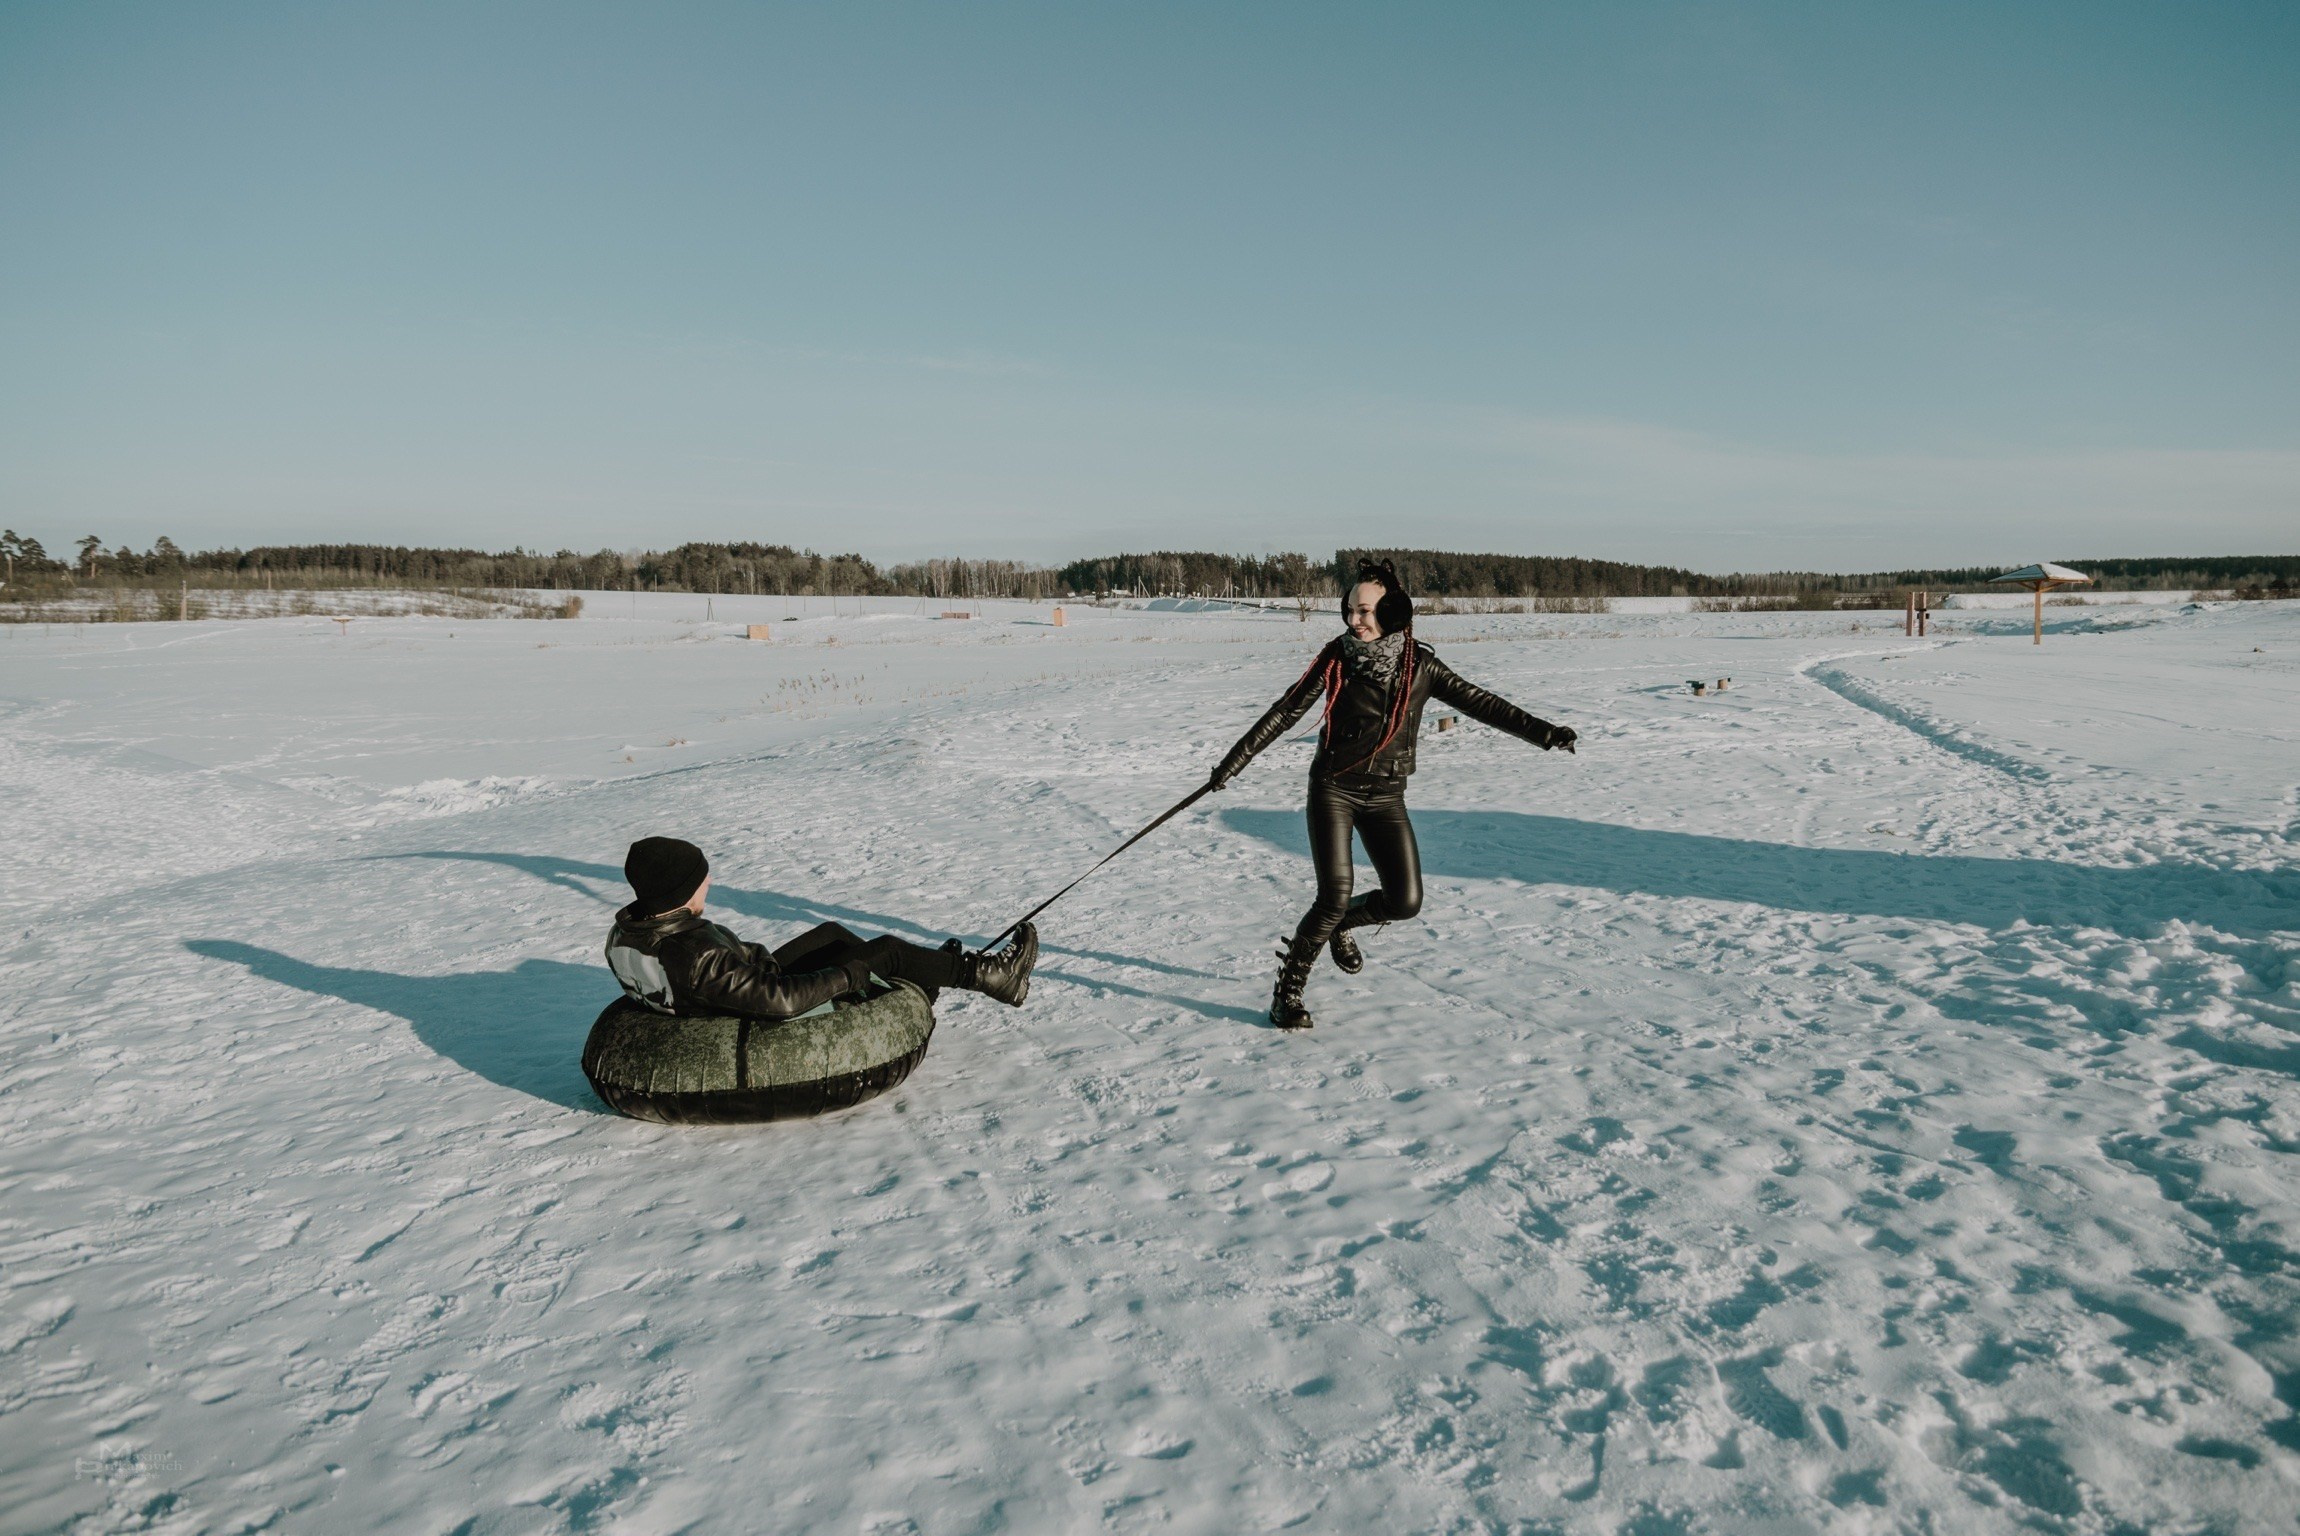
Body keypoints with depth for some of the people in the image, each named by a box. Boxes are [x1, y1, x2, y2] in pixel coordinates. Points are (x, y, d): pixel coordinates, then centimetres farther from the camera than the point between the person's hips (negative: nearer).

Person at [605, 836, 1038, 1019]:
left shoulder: (623, 933, -11)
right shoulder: (694, 954, -38)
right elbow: (779, 1000, -36)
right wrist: (847, 975, -22)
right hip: (764, 1019, -9)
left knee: (832, 933, 21)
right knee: (886, 949, -2)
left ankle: (918, 983, 39)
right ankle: (989, 977, 15)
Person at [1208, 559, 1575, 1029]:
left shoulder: (1419, 665, -2)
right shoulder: (1336, 658, -7)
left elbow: (1479, 702, 1)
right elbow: (1285, 713, -5)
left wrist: (1543, 732, -3)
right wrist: (1233, 762, -6)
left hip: (1385, 796, 3)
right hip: (1333, 790, -3)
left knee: (1405, 902, -5)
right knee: (1334, 898, -13)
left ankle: (1341, 924, 27)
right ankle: (1288, 990, 6)